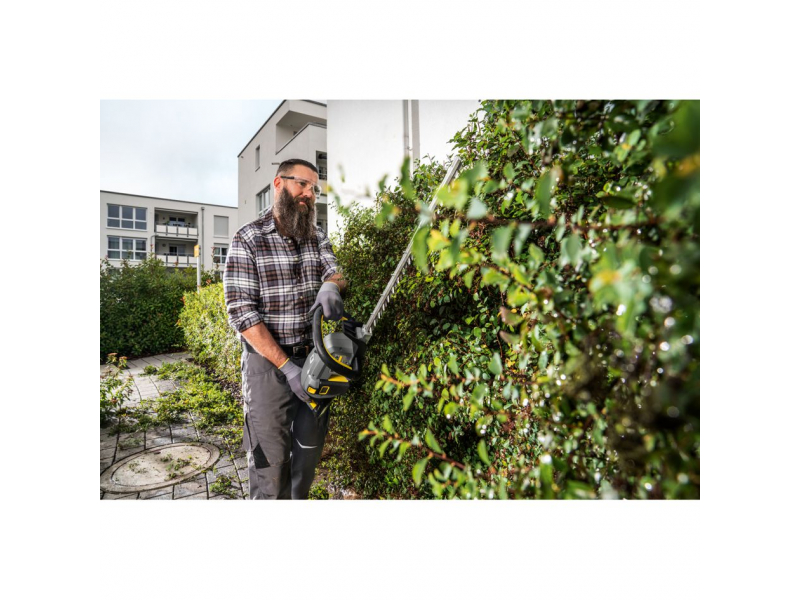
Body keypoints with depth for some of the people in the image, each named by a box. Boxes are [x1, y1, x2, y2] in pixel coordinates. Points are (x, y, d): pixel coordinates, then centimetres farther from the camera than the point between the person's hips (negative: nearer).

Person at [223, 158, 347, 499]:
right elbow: (241, 312, -14)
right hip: (268, 361, -4)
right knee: (271, 460, 2)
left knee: (310, 451, 17)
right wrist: (287, 367, -20)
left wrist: (330, 285, -29)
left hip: (316, 357, 5)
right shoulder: (247, 240, -8)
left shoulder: (318, 238, 7)